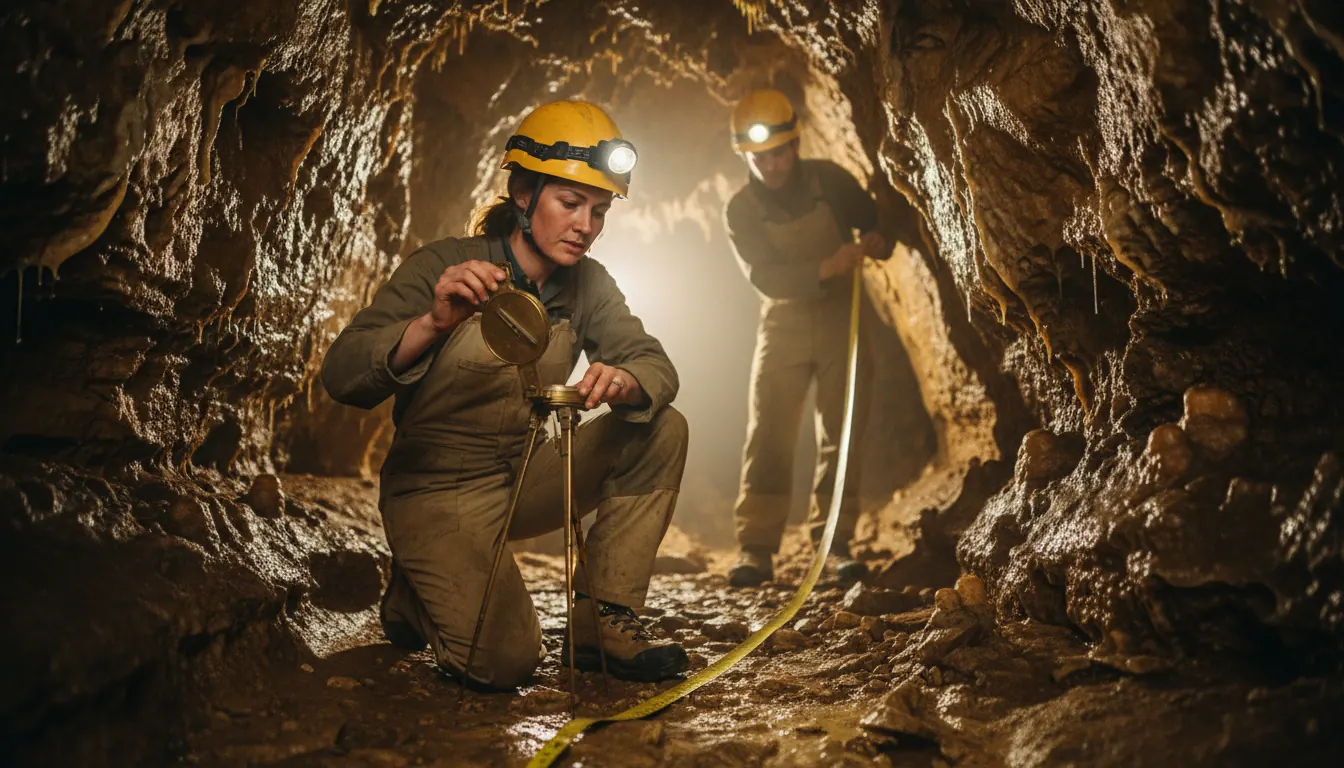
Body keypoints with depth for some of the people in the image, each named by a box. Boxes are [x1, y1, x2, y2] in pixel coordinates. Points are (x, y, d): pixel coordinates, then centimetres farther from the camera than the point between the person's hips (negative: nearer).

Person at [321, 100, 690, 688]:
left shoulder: (586, 285, 1)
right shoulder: (443, 267, -15)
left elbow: (656, 366, -7)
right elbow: (342, 377, -23)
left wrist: (621, 383, -31)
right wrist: (434, 323, -41)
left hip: (524, 481, 6)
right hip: (438, 491, -5)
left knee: (661, 430, -12)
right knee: (505, 660, -24)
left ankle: (601, 618, -4)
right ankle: (417, 592, 11)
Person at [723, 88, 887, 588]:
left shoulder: (830, 180, -4)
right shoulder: (740, 211, -8)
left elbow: (875, 223, 7)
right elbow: (765, 278, -19)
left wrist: (874, 241, -18)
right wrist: (826, 268, -35)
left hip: (841, 320, 1)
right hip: (783, 325, -1)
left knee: (841, 434, 1)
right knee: (768, 434, -9)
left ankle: (836, 544, 8)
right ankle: (756, 549, -7)